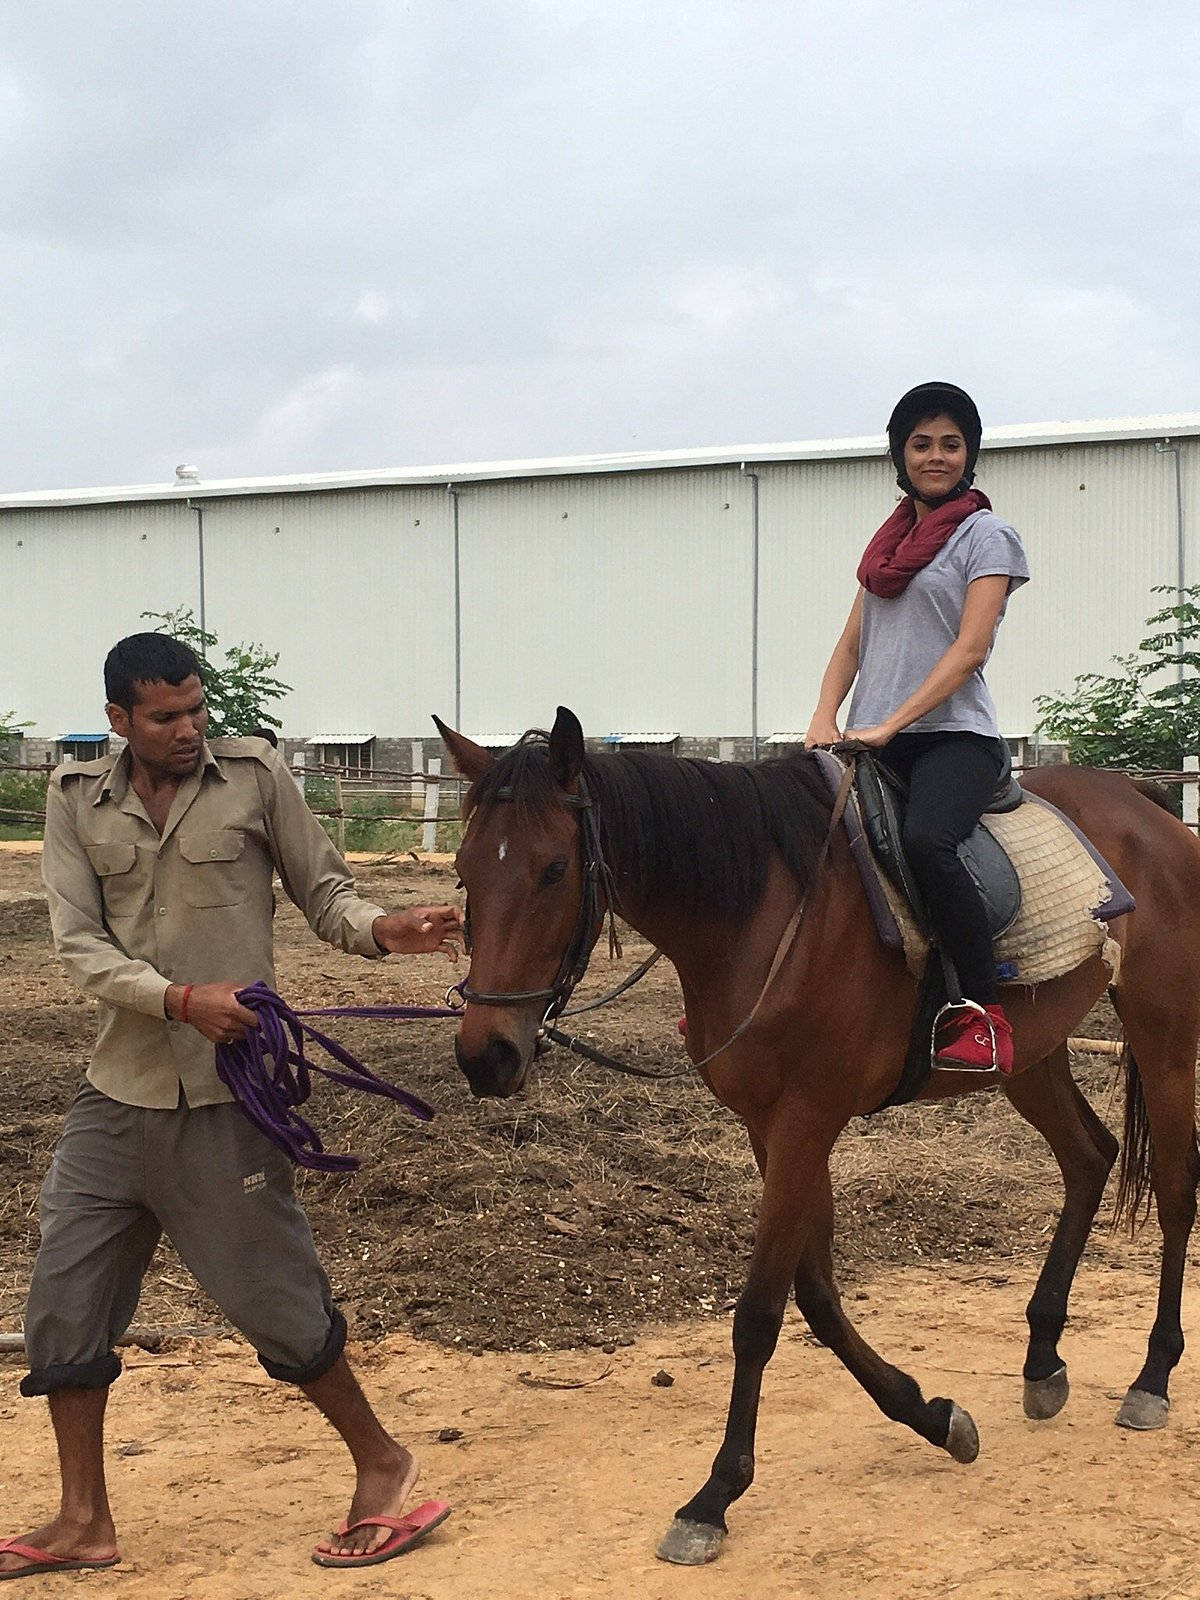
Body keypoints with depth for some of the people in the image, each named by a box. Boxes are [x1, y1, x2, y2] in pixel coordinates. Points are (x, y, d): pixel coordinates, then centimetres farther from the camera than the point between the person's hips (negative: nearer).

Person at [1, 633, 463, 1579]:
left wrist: (381, 931, -20)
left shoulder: (255, 775, -4)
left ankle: (382, 1465, 25)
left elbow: (324, 891, 2)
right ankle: (84, 1524, 24)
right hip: (117, 1093, 4)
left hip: (225, 1093, -4)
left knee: (276, 1303, 3)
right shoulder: (78, 801, 2)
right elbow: (80, 945, -6)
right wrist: (180, 998, -21)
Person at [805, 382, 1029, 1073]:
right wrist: (825, 720, 0)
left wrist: (890, 724, -18)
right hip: (873, 742, 7)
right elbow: (852, 642, 19)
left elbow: (971, 648, -10)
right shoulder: (890, 541, 20)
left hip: (954, 735, -7)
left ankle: (985, 1014, -28)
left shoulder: (987, 535, 1)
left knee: (926, 840, -35)